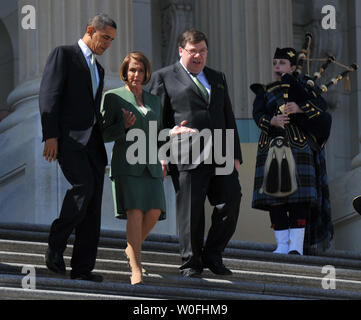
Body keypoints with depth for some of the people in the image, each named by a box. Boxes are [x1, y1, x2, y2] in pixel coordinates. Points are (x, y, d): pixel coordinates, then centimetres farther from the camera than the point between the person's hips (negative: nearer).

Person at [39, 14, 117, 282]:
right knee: (84, 186, -26)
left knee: (93, 203, -2)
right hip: (67, 137, -7)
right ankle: (56, 245, -11)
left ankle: (83, 267, -2)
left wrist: (101, 152, 21)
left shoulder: (98, 70, 25)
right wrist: (50, 136, -18)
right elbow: (49, 95, -8)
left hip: (91, 140, 7)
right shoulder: (63, 55, 1)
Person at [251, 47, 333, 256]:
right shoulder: (265, 92, 18)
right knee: (274, 196, -2)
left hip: (298, 146, -3)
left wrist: (300, 108, -18)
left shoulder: (303, 87, 12)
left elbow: (322, 105, -2)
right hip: (271, 148, 3)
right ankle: (282, 245, 3)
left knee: (298, 194, -10)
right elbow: (258, 115, 2)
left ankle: (297, 245, -12)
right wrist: (271, 121, -19)